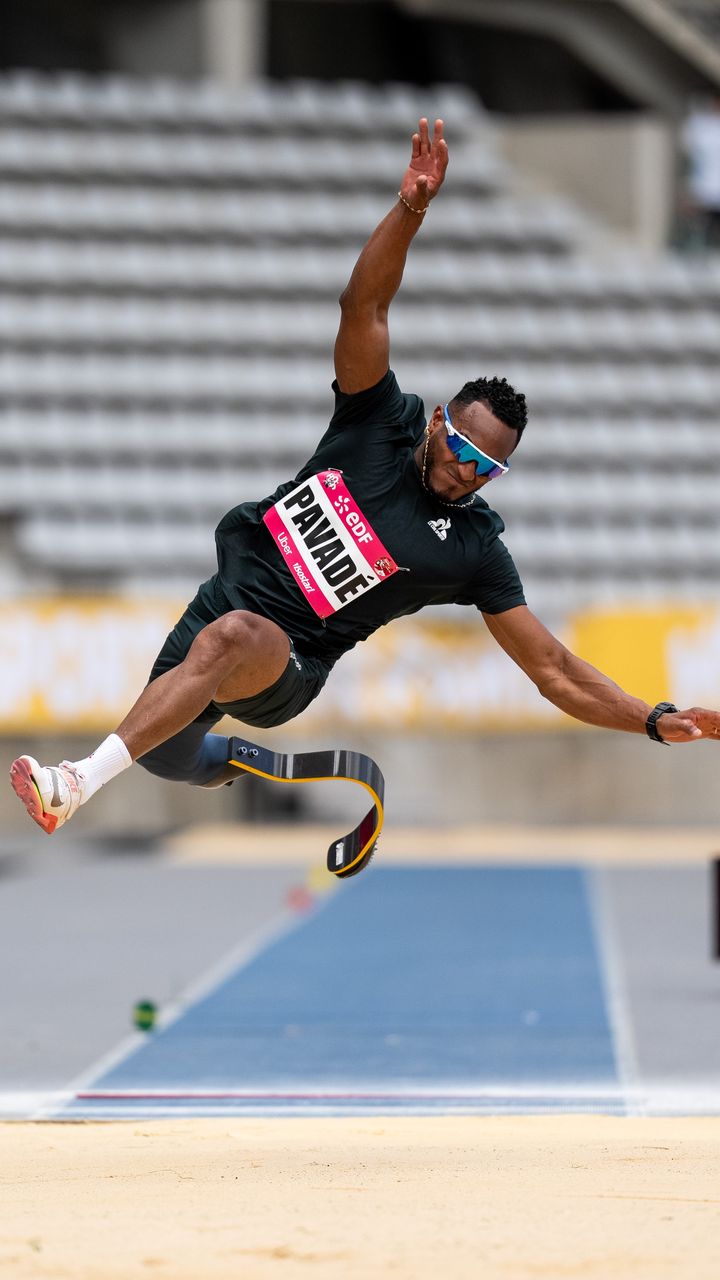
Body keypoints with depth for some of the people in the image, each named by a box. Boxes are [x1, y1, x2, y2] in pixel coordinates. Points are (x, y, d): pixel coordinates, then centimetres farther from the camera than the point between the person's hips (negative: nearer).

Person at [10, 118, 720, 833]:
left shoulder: (475, 551, -5)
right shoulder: (381, 420, 0)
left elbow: (553, 669, -3)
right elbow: (364, 305, -11)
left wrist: (657, 721, -14)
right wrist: (410, 211, -27)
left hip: (286, 662, -4)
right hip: (225, 592, 4)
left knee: (234, 637, -38)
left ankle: (79, 782, -45)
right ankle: (235, 764, 45)